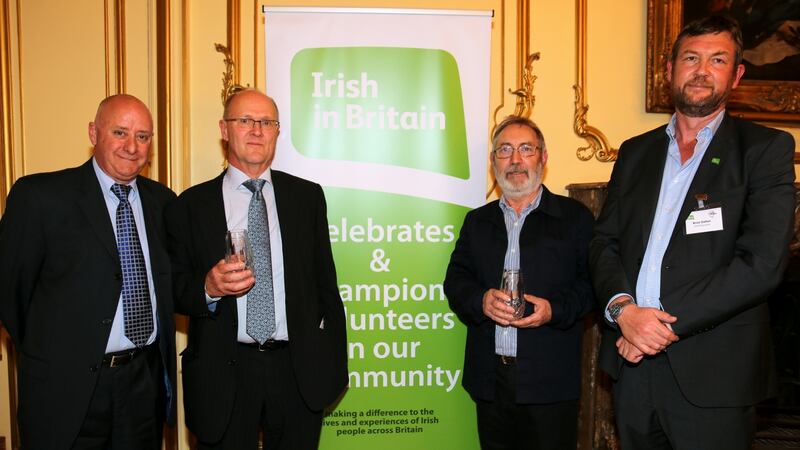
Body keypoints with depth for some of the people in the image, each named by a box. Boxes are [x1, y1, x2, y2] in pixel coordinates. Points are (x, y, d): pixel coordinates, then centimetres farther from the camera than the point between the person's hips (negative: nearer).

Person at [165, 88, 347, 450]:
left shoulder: (307, 196, 6)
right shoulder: (190, 206, 2)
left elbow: (325, 280, 7)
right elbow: (174, 289, 3)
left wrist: (334, 360, 6)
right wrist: (208, 287, -19)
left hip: (299, 370, 1)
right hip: (222, 375, -1)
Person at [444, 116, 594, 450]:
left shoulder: (574, 217, 3)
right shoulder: (477, 220, 13)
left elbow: (592, 281, -3)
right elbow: (455, 280, 8)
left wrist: (555, 309, -18)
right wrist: (481, 300, -12)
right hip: (490, 377, 3)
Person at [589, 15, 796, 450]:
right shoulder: (635, 151, 10)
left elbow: (761, 263, -13)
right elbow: (604, 241, 5)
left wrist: (668, 321, -17)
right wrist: (622, 308, -13)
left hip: (712, 374, -3)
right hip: (632, 360, 4)